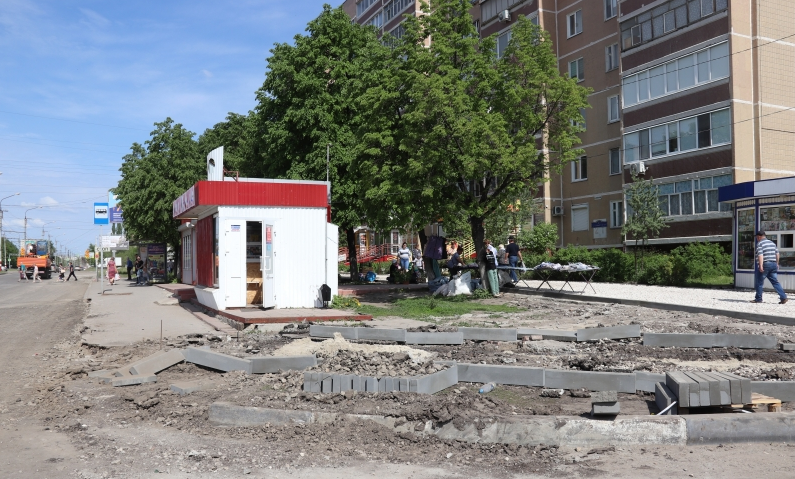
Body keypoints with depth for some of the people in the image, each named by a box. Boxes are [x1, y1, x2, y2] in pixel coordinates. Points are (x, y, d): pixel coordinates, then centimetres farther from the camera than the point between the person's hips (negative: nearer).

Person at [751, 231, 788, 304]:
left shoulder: (760, 244, -7)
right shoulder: (772, 243, 16)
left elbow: (760, 255, -18)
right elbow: (777, 253, 19)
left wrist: (760, 266, -23)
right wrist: (777, 264, 27)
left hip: (765, 265, -7)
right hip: (773, 264, 7)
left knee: (759, 282, 4)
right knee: (775, 282, 7)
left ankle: (758, 298, 7)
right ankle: (783, 297, -3)